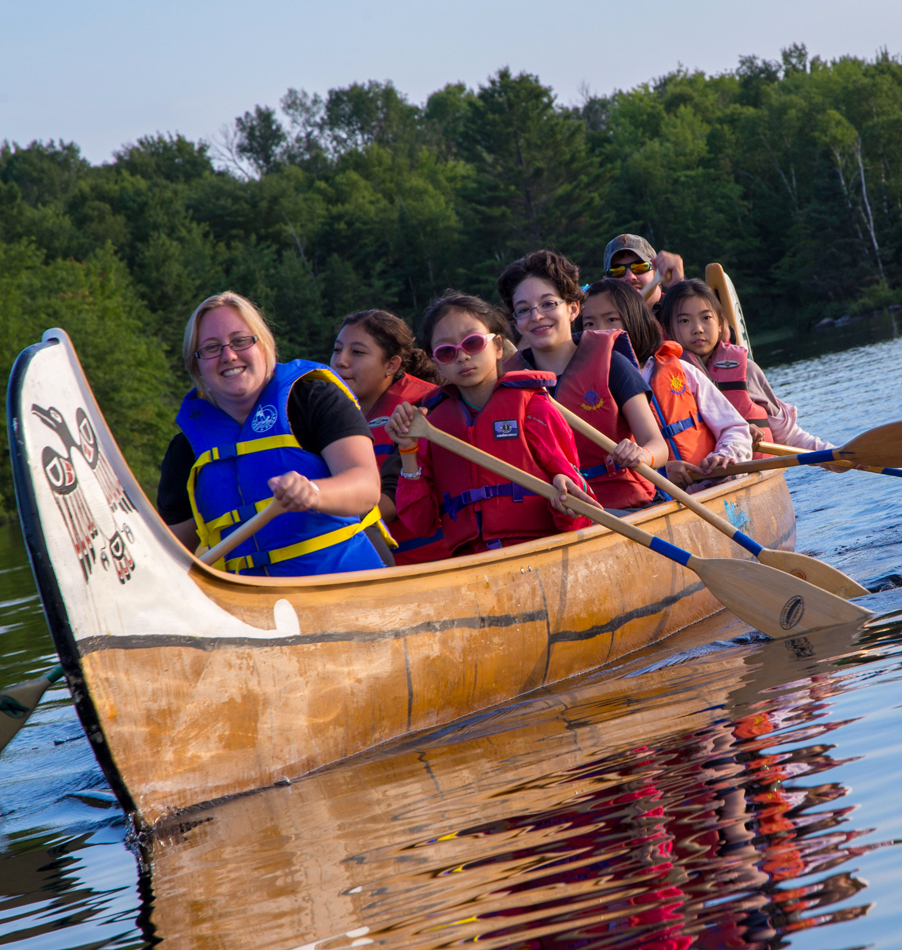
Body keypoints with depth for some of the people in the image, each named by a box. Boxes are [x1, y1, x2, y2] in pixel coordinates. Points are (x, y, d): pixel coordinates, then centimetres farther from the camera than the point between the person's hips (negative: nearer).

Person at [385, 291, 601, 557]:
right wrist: (408, 452, 4)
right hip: (472, 562, 4)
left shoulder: (531, 406, 9)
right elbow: (421, 524, 13)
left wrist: (562, 493, -13)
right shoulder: (433, 422, 17)